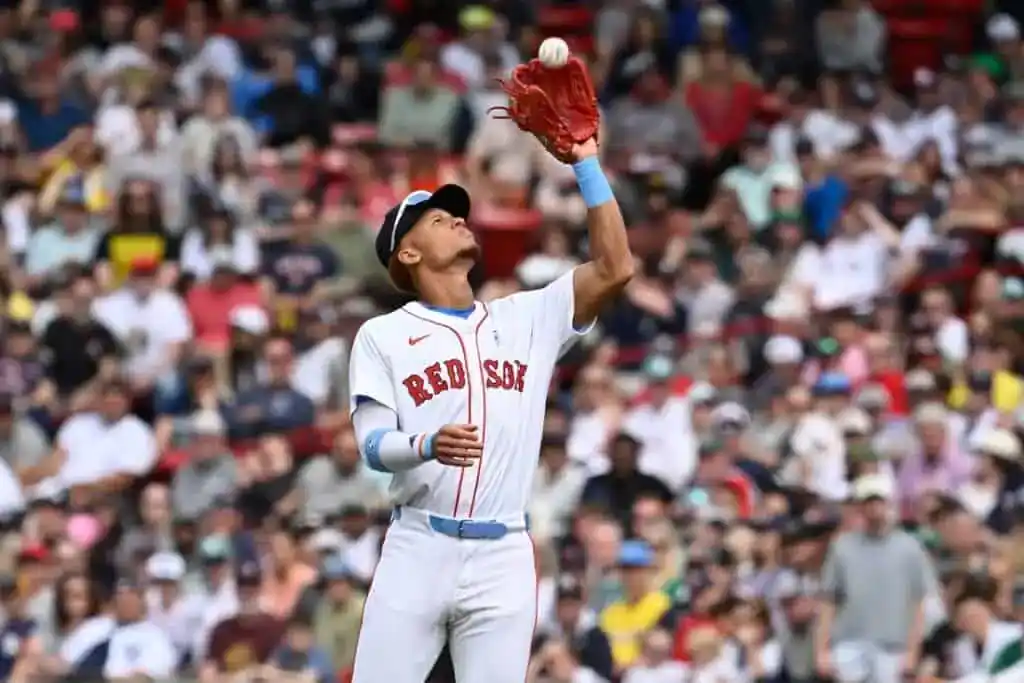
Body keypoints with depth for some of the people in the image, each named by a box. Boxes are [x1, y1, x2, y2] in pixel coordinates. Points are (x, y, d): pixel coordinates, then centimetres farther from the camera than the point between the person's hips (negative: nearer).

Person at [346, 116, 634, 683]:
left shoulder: (528, 320, 14)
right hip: (417, 550, -2)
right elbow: (372, 445, -4)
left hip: (503, 558, 2)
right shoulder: (383, 335, 6)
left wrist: (585, 163, 0)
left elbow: (615, 269, 3)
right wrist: (427, 446, -27)